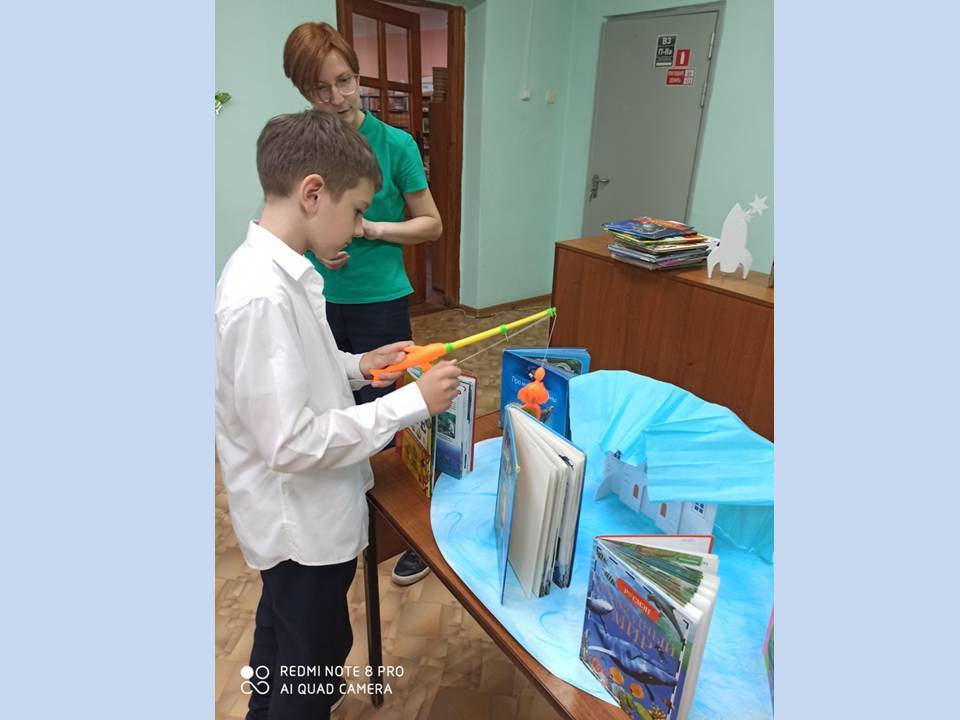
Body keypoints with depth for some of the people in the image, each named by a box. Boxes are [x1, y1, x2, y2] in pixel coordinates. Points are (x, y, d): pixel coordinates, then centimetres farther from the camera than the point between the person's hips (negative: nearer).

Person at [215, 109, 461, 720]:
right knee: (315, 654, 18)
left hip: (296, 515, 9)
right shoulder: (263, 296, -31)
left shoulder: (269, 267, -2)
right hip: (304, 523, -9)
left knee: (283, 633, 33)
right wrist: (412, 402, -25)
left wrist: (356, 367, -1)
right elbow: (292, 443, -30)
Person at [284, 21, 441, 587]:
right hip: (319, 303, 4)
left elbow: (431, 224, -3)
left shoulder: (395, 144, -9)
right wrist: (316, 246, -11)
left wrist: (372, 229, -18)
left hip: (380, 304, -4)